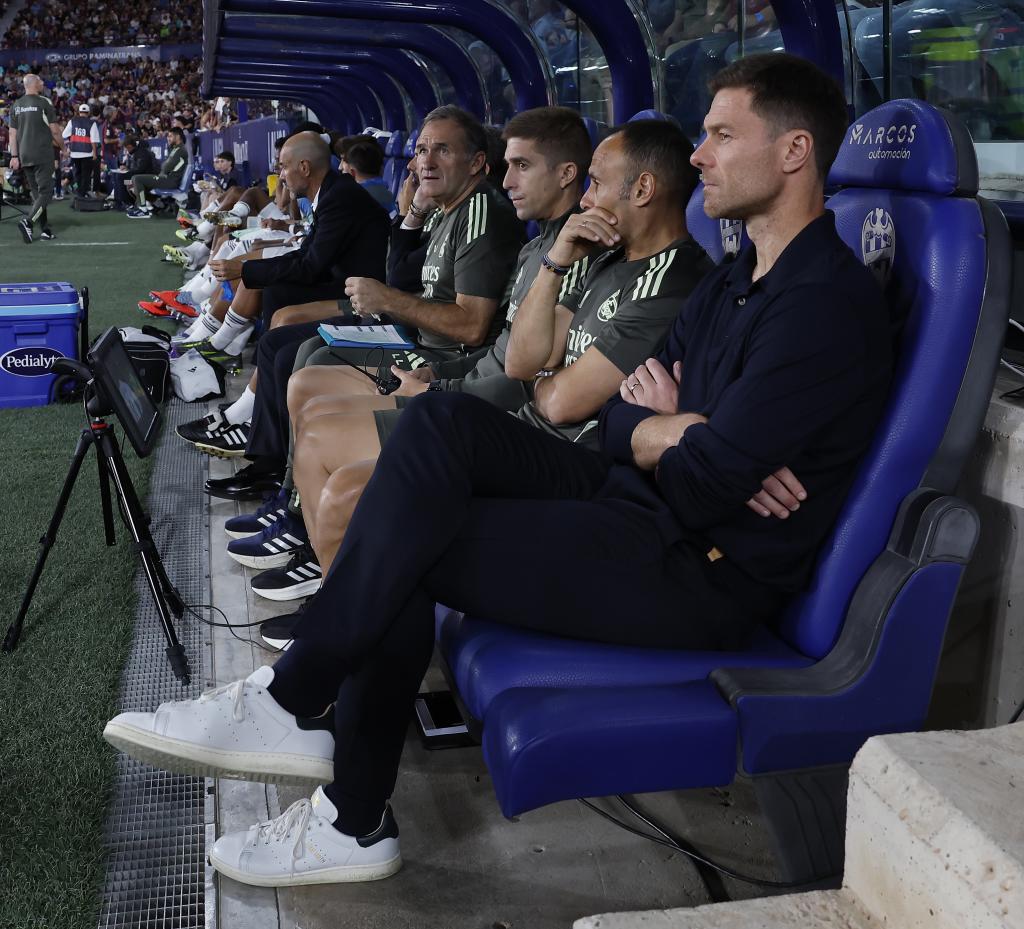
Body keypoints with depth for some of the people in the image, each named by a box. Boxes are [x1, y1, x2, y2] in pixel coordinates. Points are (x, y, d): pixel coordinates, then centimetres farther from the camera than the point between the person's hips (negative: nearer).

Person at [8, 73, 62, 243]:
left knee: (35, 192, 12)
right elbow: (54, 129, -5)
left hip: (24, 156, 6)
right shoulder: (44, 102, -6)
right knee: (45, 191, -5)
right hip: (43, 155, -6)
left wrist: (14, 156, 9)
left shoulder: (16, 105, 11)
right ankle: (28, 222, -24)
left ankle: (45, 230, 12)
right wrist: (61, 145, 12)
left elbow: (13, 133, 9)